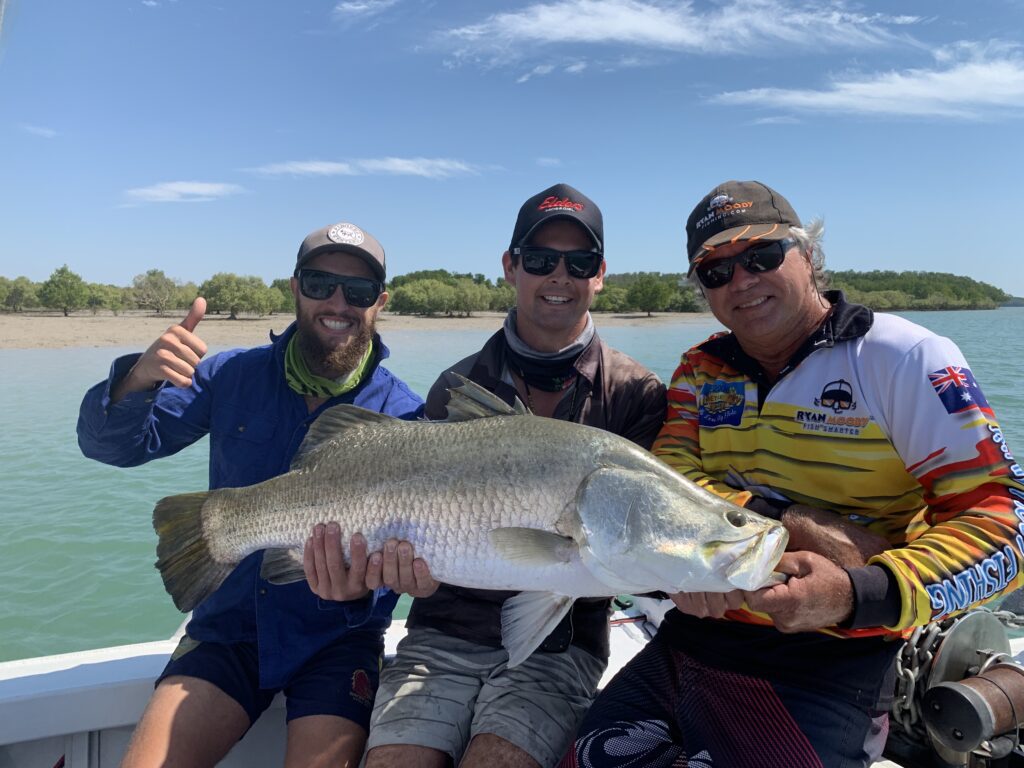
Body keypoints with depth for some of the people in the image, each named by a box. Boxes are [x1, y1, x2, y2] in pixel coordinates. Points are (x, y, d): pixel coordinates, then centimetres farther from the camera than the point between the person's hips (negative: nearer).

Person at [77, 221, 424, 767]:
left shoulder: (401, 414, -9)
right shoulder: (233, 376, -2)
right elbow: (110, 445, -2)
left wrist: (357, 587, -36)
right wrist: (137, 380, -24)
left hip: (335, 636, -1)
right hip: (228, 625, 2)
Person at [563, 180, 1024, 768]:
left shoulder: (906, 359, -6)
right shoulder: (701, 372, 8)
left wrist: (857, 597, -28)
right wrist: (790, 521, -21)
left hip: (826, 669, -4)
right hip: (689, 641, 5)